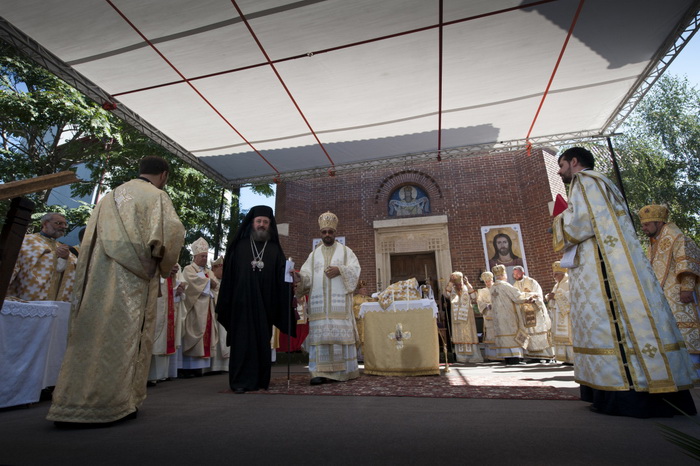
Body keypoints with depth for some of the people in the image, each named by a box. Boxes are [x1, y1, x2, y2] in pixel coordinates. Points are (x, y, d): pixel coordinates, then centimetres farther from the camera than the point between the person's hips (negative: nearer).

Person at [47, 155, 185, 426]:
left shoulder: (112, 196, 19)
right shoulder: (157, 196, -1)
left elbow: (90, 237, 18)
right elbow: (172, 230, -16)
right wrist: (165, 265, -1)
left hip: (100, 277, 6)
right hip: (133, 280, -6)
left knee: (92, 336, 8)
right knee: (125, 338, -1)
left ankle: (70, 406, 13)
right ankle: (113, 404, 3)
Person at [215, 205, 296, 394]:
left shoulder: (275, 250, 8)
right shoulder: (239, 247, 6)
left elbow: (281, 278, 2)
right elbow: (228, 275, 3)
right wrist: (225, 304, -1)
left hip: (265, 305, 1)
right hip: (242, 304, -1)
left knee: (263, 341, 7)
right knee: (242, 340, 1)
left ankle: (261, 381, 18)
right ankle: (240, 381, 10)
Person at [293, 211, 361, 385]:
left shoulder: (345, 251, 12)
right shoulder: (314, 254, 17)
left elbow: (355, 270, 1)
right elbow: (307, 275, 6)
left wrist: (339, 270, -16)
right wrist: (300, 278, -16)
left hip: (340, 300, -2)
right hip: (318, 300, 2)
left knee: (341, 333, -3)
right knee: (319, 334, -3)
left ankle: (345, 370, 6)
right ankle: (320, 371, 0)